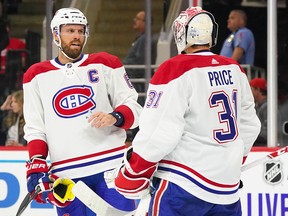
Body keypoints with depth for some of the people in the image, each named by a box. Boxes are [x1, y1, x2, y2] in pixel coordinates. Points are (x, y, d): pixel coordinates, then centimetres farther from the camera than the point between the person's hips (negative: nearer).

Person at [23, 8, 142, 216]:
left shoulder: (105, 64, 8)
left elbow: (134, 108, 5)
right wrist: (36, 163, -3)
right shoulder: (37, 76, 12)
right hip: (66, 174, 1)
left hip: (111, 166, -1)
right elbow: (35, 129, 13)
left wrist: (115, 117, -17)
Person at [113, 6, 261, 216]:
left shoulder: (175, 70, -13)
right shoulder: (234, 70, 7)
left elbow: (159, 133, -16)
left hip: (184, 183, -7)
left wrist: (133, 175, -4)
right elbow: (249, 125, 17)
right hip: (228, 185, 7)